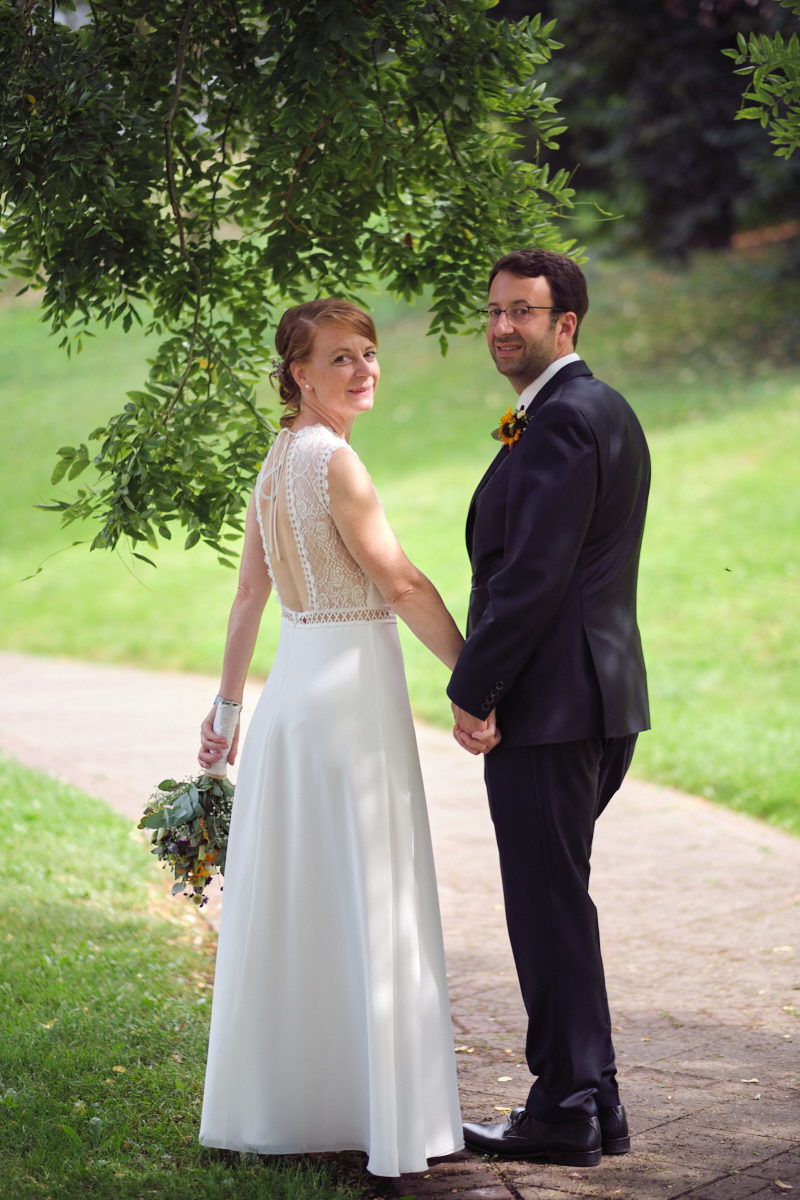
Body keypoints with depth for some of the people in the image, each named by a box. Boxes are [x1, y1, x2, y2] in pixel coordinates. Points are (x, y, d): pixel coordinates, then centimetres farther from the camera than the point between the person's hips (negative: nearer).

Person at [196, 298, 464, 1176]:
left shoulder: (276, 461, 12)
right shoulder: (330, 457, -14)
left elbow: (249, 594, 18)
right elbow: (401, 585, -15)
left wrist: (227, 704, 24)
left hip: (296, 684, 9)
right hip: (351, 685, -9)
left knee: (292, 904, 13)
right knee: (367, 900, -4)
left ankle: (281, 1100, 22)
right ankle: (381, 1114, 1)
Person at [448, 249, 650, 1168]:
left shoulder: (561, 420, -16)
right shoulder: (603, 410, 17)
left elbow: (533, 573, -22)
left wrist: (473, 691, -16)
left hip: (548, 704, -11)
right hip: (596, 697, 11)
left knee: (549, 907, -3)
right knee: (557, 903, 16)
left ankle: (566, 1113, 3)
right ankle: (592, 1102, 22)